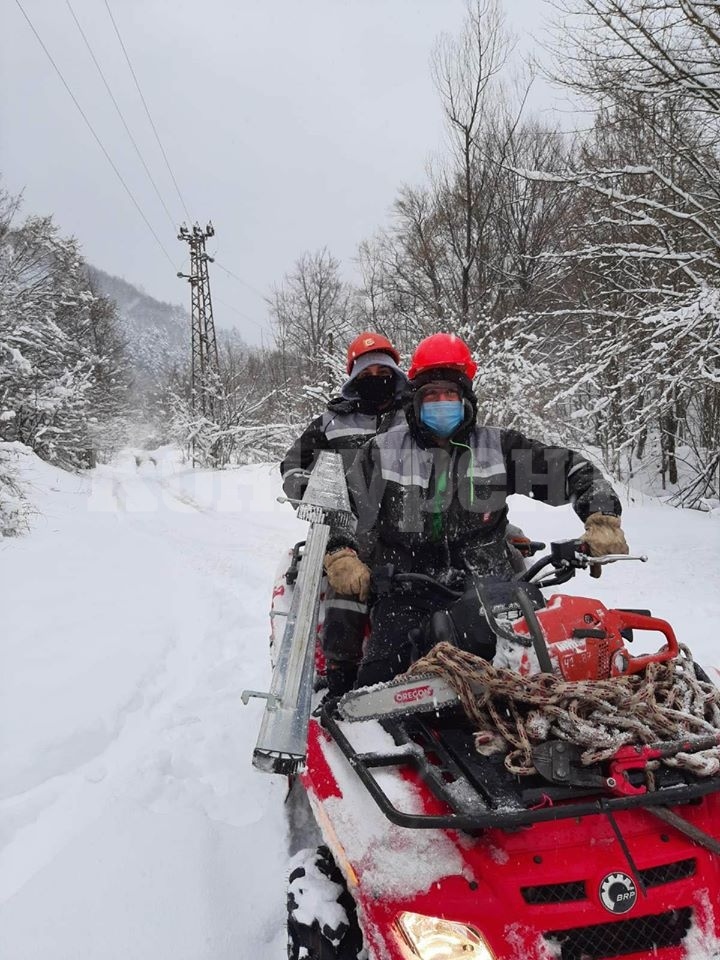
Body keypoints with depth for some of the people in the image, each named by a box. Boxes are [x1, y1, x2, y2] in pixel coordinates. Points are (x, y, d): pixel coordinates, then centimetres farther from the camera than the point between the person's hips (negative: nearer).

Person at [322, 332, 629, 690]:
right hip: (406, 592, 0)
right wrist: (341, 556, -7)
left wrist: (603, 520, -6)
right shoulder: (383, 451, 8)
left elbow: (573, 470, 10)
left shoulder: (498, 447, 8)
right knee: (382, 669, -24)